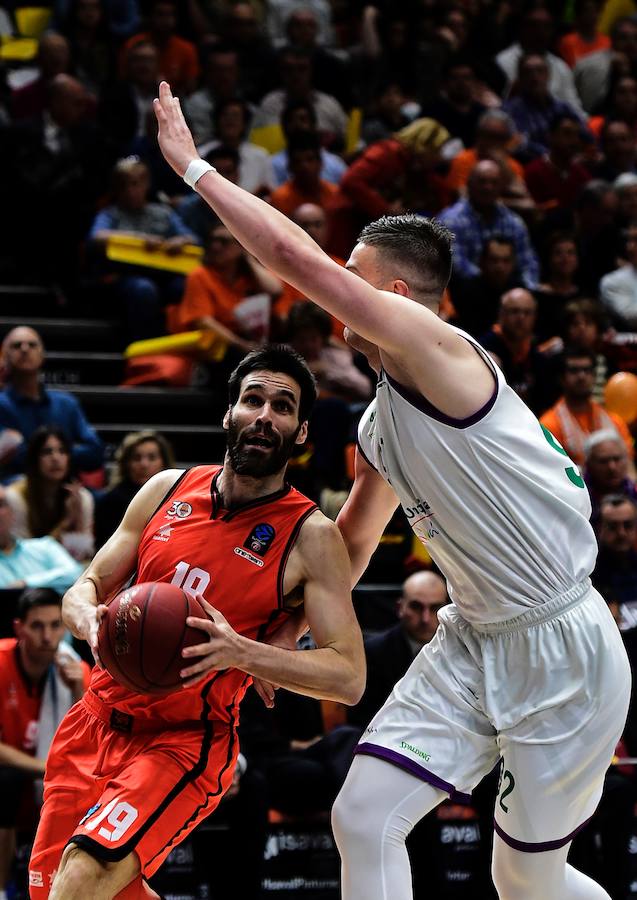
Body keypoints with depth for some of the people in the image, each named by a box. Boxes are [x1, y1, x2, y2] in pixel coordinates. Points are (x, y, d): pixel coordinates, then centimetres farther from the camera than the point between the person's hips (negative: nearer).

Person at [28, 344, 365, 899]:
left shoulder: (311, 537, -10)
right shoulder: (167, 489, 3)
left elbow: (349, 677, -16)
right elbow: (88, 586, 9)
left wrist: (239, 652, -32)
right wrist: (90, 619, -17)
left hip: (185, 743, -6)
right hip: (98, 722, 6)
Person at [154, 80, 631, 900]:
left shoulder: (439, 350, -17)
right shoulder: (379, 427, 10)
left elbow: (296, 258, -24)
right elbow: (351, 545, 25)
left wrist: (192, 166, -16)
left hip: (563, 654, -8)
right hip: (473, 643, 8)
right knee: (362, 821, -5)